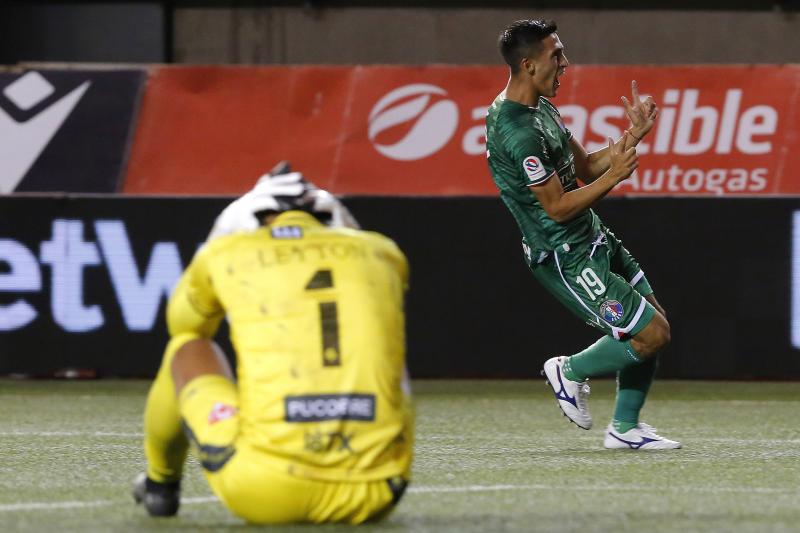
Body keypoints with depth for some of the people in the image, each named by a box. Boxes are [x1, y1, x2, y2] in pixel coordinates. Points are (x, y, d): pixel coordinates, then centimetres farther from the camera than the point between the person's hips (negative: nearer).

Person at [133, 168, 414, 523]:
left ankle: (161, 482, 41)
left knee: (187, 344, 24)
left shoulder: (226, 254, 8)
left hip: (267, 491, -2)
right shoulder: (381, 254, 15)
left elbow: (183, 328, 32)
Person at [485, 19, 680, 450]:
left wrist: (631, 137, 1)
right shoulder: (517, 132, -26)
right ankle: (570, 370, 13)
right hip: (566, 259, -10)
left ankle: (625, 427, 22)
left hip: (593, 239, 10)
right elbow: (558, 207, -23)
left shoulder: (540, 107, 7)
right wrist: (615, 175, -22)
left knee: (655, 321, 11)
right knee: (651, 334, -9)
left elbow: (585, 167, 13)